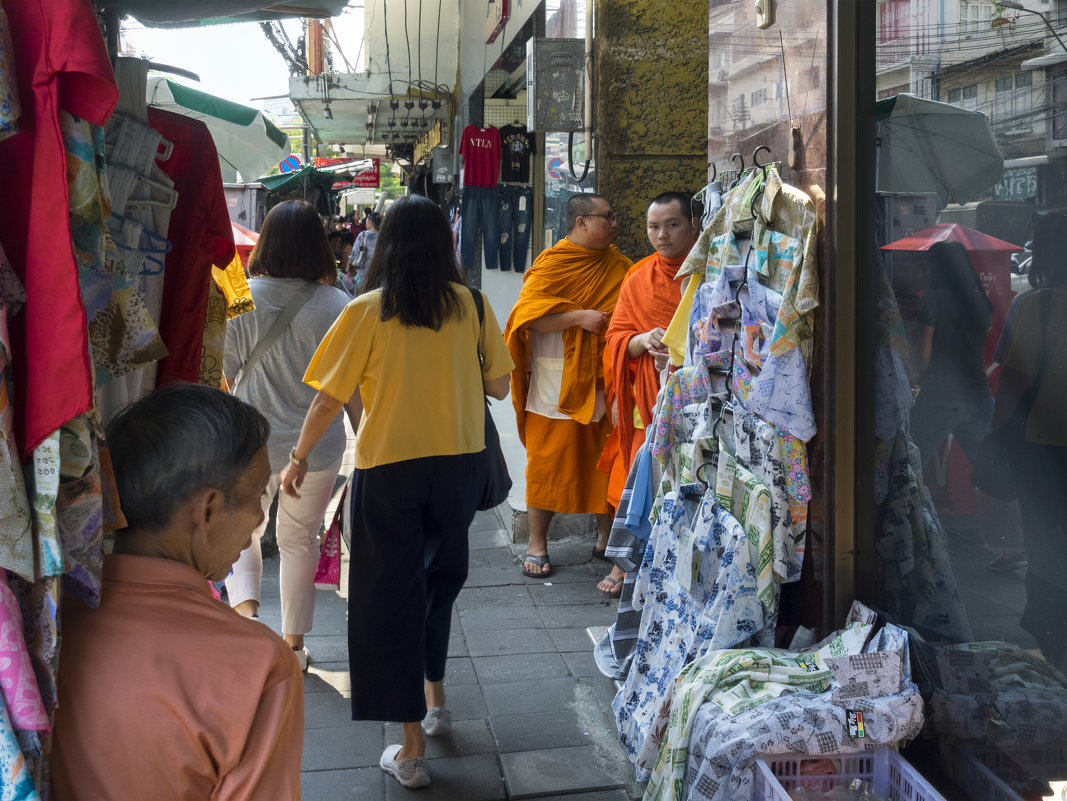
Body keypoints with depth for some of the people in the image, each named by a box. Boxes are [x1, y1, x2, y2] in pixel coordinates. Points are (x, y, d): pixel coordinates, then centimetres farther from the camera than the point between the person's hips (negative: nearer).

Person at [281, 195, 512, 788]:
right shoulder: (470, 304, -3)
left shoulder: (367, 311, -8)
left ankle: (412, 749, 11)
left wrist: (299, 458, 8)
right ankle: (434, 699, 36)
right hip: (460, 463, 3)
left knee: (392, 597, 7)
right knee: (441, 581, 24)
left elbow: (329, 400, -7)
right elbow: (499, 387, 3)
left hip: (389, 468, -3)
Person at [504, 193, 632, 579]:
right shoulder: (552, 264, -6)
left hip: (602, 382, 5)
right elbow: (528, 314, -15)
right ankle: (537, 544, 14)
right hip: (557, 385, -5)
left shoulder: (617, 265, 12)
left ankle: (606, 536, 26)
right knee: (547, 462, 1)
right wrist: (579, 317, -21)